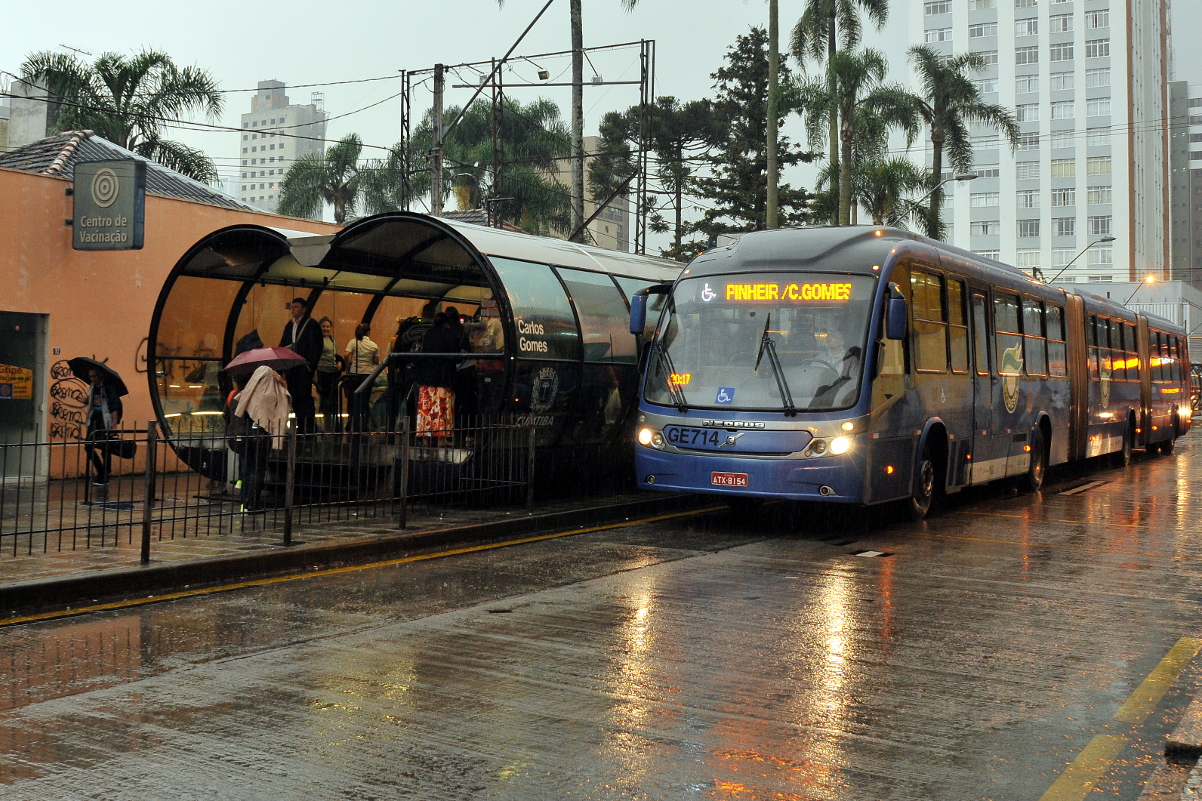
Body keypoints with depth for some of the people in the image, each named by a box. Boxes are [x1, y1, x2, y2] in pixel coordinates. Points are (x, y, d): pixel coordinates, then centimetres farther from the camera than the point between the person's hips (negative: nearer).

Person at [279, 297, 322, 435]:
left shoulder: (311, 324, -3)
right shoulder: (289, 325, 18)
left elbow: (316, 346, -9)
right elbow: (283, 344, 20)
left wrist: (311, 365, -16)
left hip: (304, 367, -7)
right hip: (291, 366, 7)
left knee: (305, 396, -9)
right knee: (295, 397, 7)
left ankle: (308, 428, -7)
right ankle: (300, 427, 12)